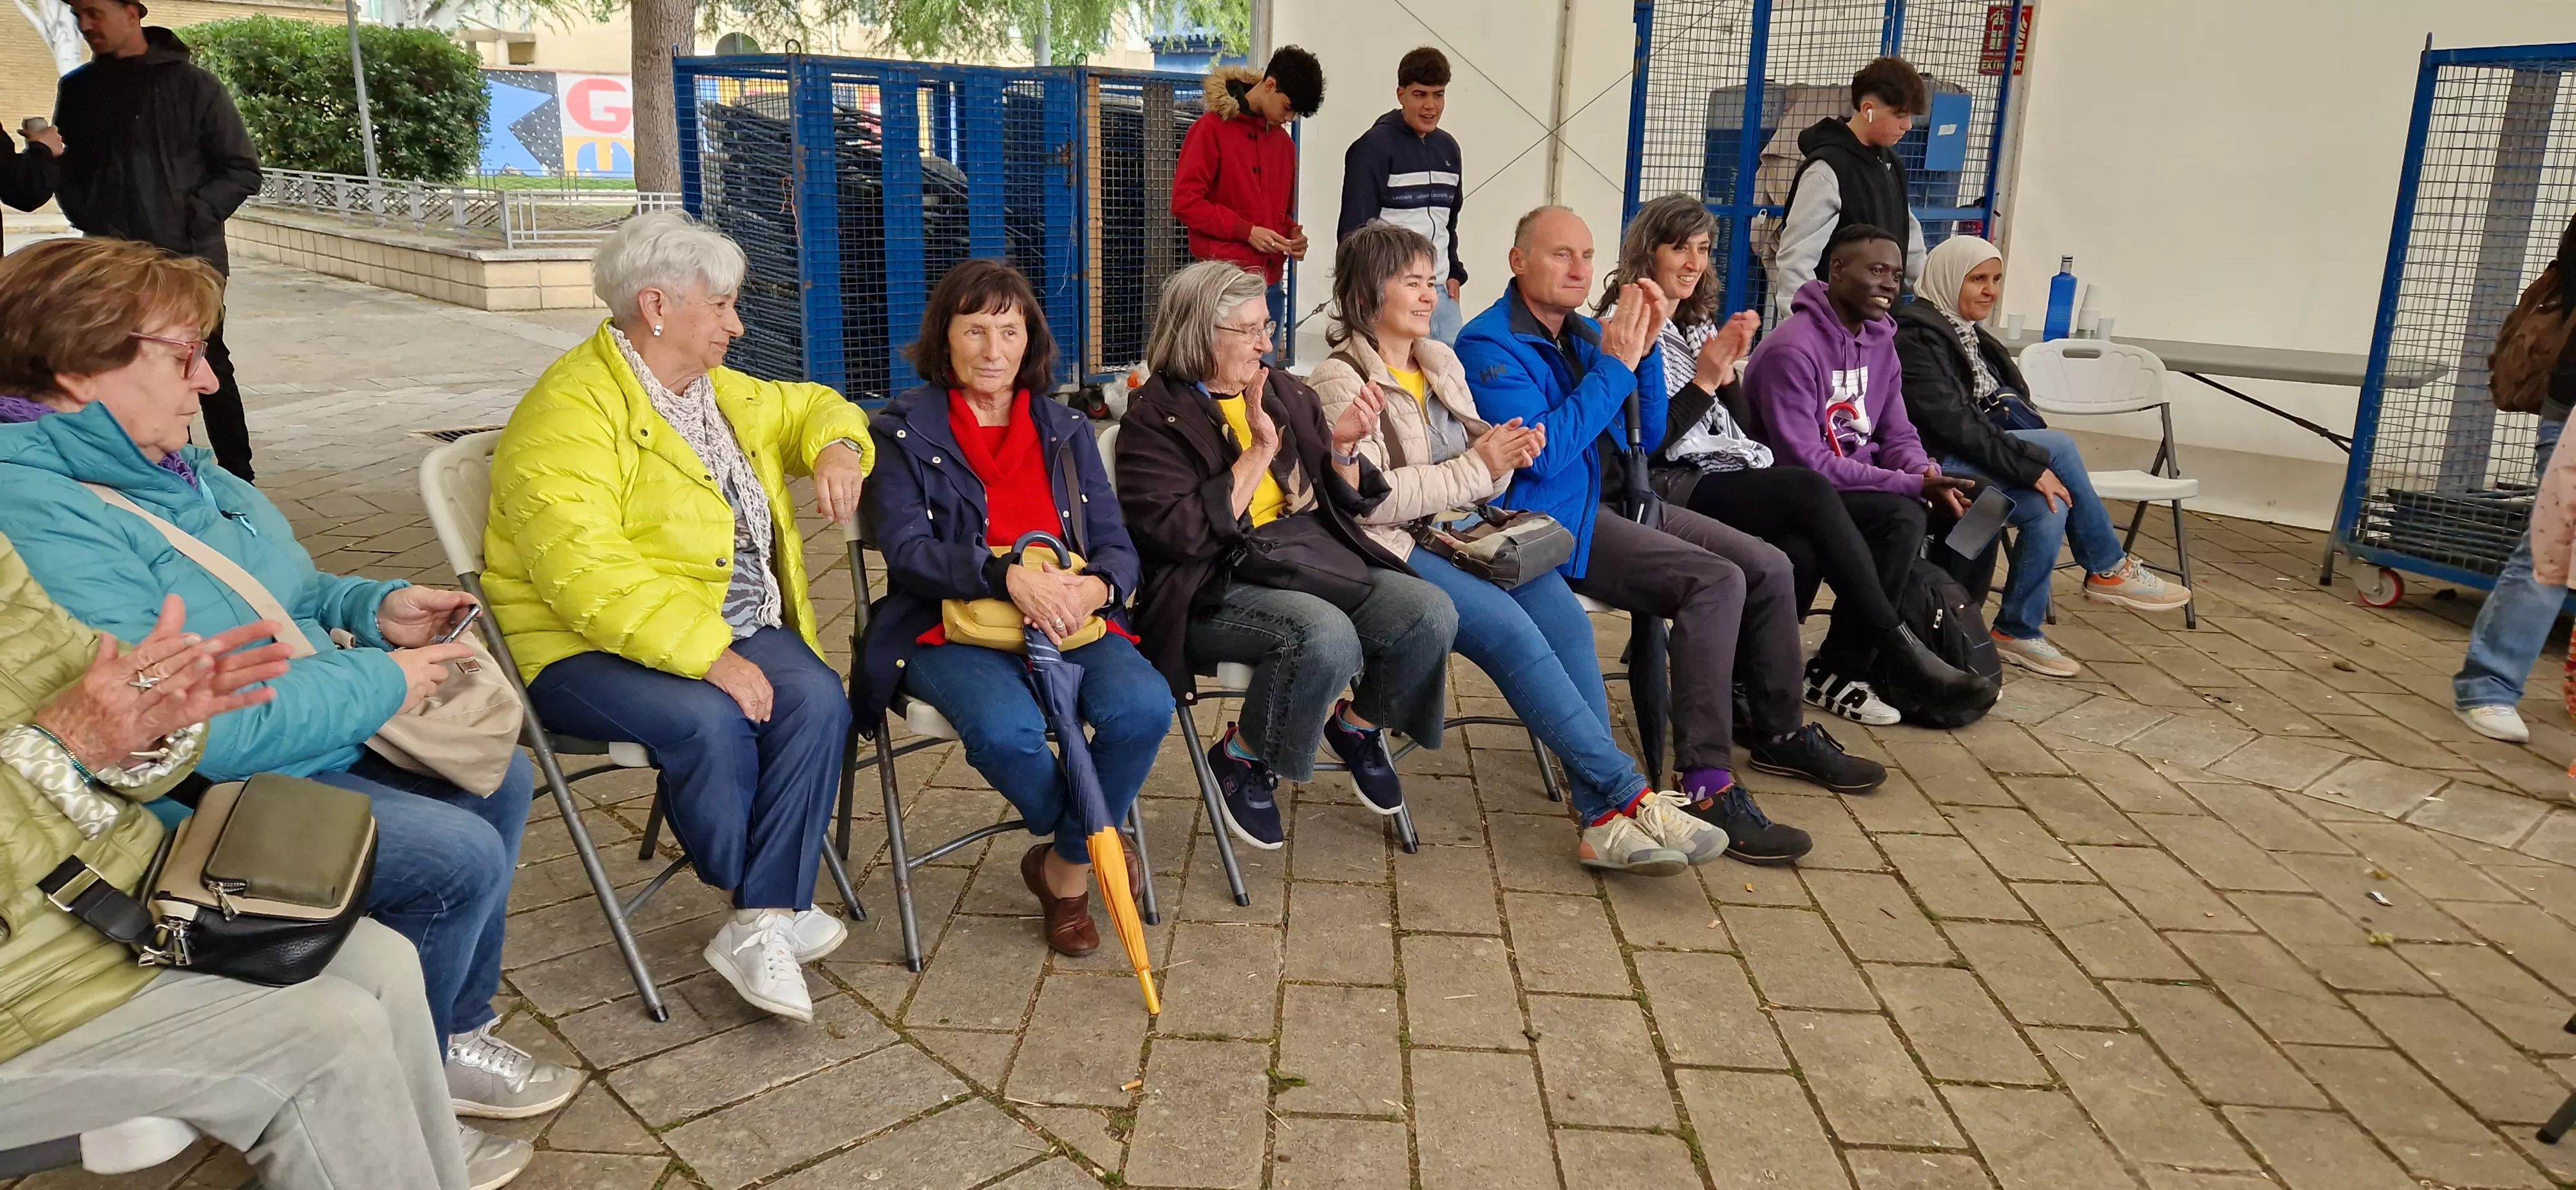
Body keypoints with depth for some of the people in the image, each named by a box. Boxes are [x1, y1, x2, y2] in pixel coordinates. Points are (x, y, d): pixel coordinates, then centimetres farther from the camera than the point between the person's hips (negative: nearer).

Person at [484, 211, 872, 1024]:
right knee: (711, 721, -34)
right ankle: (777, 907, -7)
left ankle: (760, 925, -19)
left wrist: (836, 446, 5)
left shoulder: (721, 393, 13)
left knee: (816, 699, -24)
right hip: (588, 649, -7)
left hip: (731, 626, 7)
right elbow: (585, 572, -26)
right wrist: (707, 656, -31)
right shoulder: (569, 413, -14)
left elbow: (807, 407, 31)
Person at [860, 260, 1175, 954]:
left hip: (1069, 620, 3)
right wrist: (1008, 576, -24)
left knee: (1144, 708, -27)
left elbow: (1118, 548, 9)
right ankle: (1096, 843, -2)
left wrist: (1095, 587, -17)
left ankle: (1066, 868, -2)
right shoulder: (904, 430, 6)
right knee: (1006, 728, -35)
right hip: (951, 626, -3)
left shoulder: (1066, 430, 16)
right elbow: (905, 550, -7)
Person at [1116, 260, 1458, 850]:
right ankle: (1243, 758, -7)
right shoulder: (1155, 419, -2)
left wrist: (1343, 447, -2)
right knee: (1326, 635, -35)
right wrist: (1258, 453, -14)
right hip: (1219, 586, -6)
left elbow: (1348, 503, 19)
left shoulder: (1287, 394, 15)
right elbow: (1179, 532, -16)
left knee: (1431, 613, -17)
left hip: (1317, 554, 6)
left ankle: (1359, 725, 12)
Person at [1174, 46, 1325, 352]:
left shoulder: (1284, 142, 17)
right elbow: (1185, 201, -9)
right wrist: (1247, 232, -14)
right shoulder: (1213, 129, -3)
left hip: (1271, 286, 7)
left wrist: (1293, 234, 4)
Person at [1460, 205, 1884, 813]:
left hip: (1617, 499, 9)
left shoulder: (1586, 332, 14)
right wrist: (1615, 365, -18)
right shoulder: (1489, 344, -10)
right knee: (1716, 582, -26)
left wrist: (1645, 350, -2)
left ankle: (1780, 733, 21)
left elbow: (1646, 438, 13)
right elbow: (1541, 454, -22)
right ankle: (1707, 784, -24)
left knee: (1769, 567, 2)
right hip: (1552, 519, -9)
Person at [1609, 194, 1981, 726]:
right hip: (1678, 491, -8)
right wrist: (1704, 380, -16)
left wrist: (1728, 373, -1)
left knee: (1902, 515, -8)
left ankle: (1838, 667, -7)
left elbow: (1742, 430, 16)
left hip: (1741, 481, 8)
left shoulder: (1701, 324, 20)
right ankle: (1895, 643, -20)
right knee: (1811, 489, -33)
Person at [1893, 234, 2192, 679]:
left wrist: (2038, 466, -2)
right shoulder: (1916, 334, -14)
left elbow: (2002, 409, 15)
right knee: (2059, 446, -17)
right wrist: (2033, 462, -21)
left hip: (1966, 459, 9)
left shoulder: (1966, 333, 16)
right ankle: (2109, 569, -3)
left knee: (2049, 506, -12)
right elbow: (1951, 420, -22)